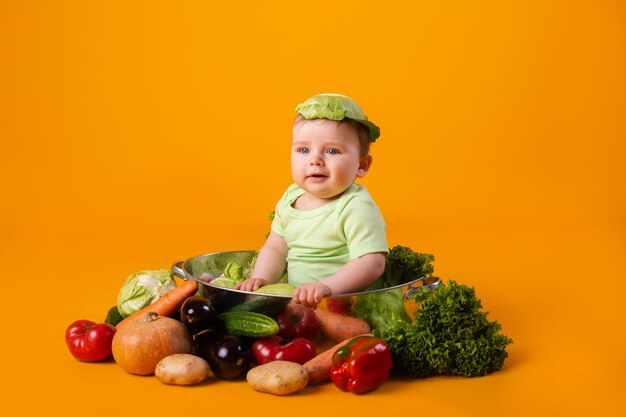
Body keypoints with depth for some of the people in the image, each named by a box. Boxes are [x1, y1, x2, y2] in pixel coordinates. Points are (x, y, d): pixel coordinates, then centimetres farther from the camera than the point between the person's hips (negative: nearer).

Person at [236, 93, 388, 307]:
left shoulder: (357, 207, -15)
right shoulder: (291, 198, 8)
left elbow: (372, 263, -22)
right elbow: (275, 248, 15)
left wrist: (327, 287, -33)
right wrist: (260, 278, -3)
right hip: (296, 297, 9)